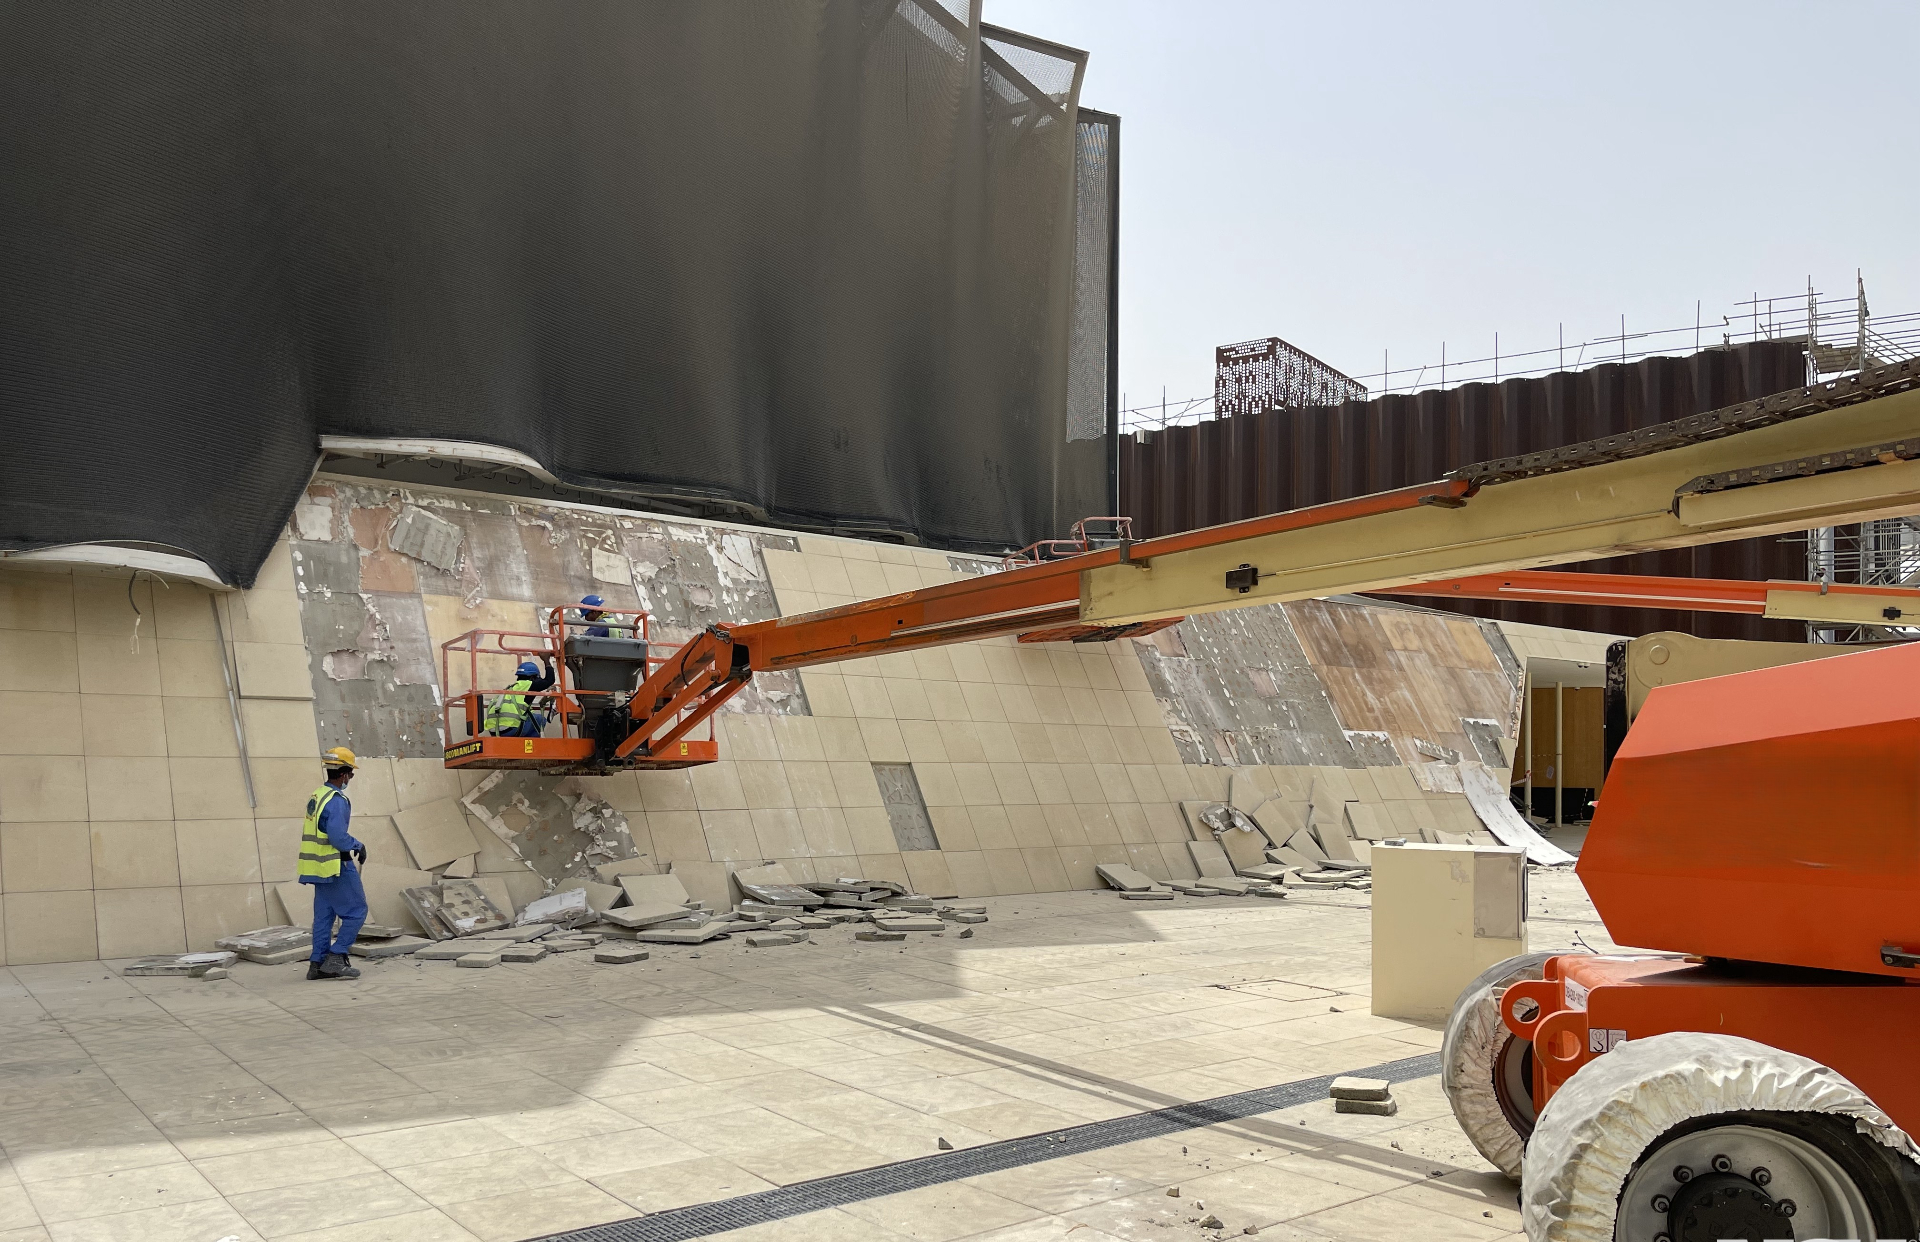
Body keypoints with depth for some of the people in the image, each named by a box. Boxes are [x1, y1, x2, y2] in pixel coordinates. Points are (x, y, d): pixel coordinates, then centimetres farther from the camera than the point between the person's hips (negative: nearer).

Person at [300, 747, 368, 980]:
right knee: (356, 911, -2)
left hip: (321, 866, 9)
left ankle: (317, 963, 12)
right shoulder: (336, 800, -19)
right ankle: (335, 958, -6)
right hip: (337, 866, -9)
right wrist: (359, 846, -8)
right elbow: (339, 837, -25)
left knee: (323, 915, 11)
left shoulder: (317, 795, 12)